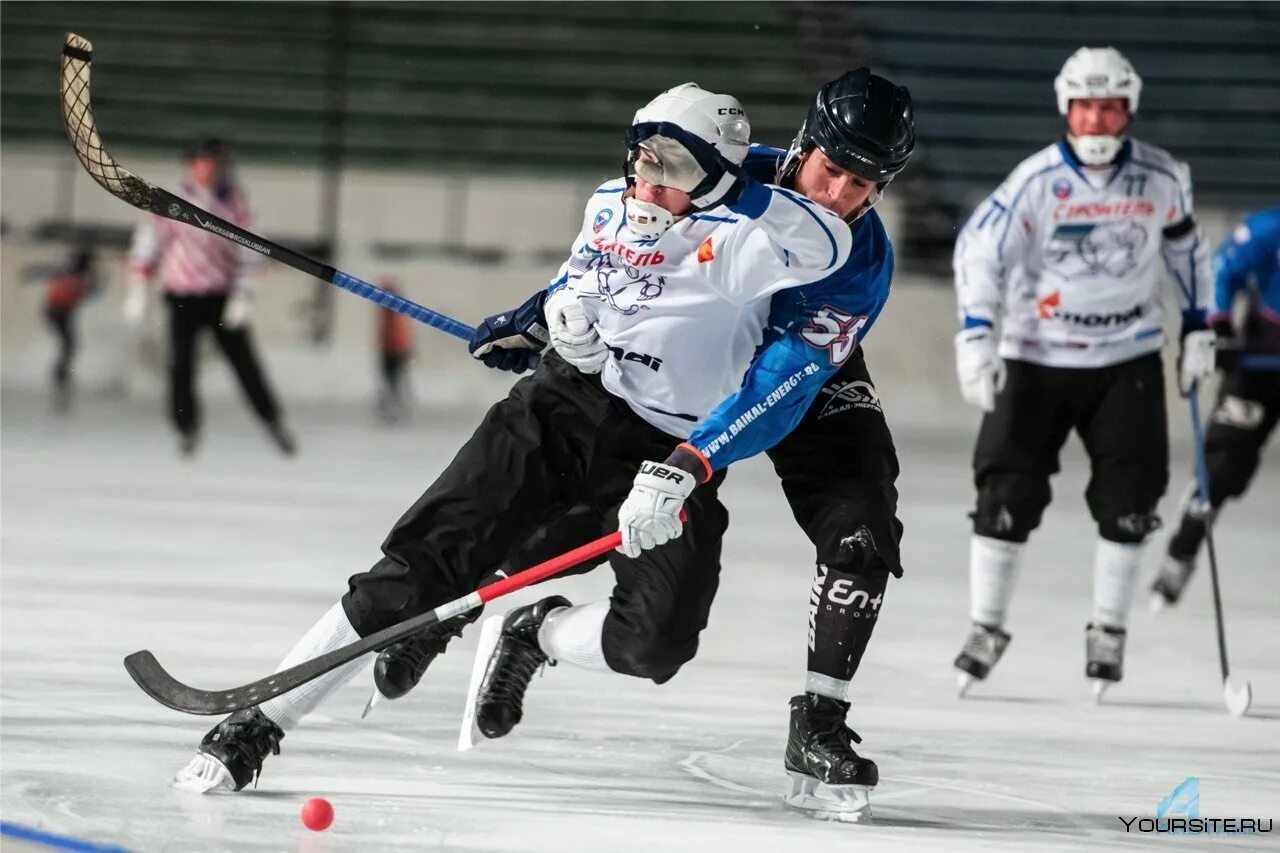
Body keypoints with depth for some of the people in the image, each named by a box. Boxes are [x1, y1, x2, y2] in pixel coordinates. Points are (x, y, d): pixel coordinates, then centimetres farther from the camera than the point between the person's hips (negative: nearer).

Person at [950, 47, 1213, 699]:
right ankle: (987, 628, 9)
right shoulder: (1037, 180, -14)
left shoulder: (1162, 179, -4)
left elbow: (1184, 242, 14)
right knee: (1008, 490, -6)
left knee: (1128, 493, -5)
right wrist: (975, 336, -26)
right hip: (1039, 356, -2)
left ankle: (1108, 630, 12)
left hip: (1128, 357, 2)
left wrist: (1197, 327, 15)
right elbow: (980, 248, -16)